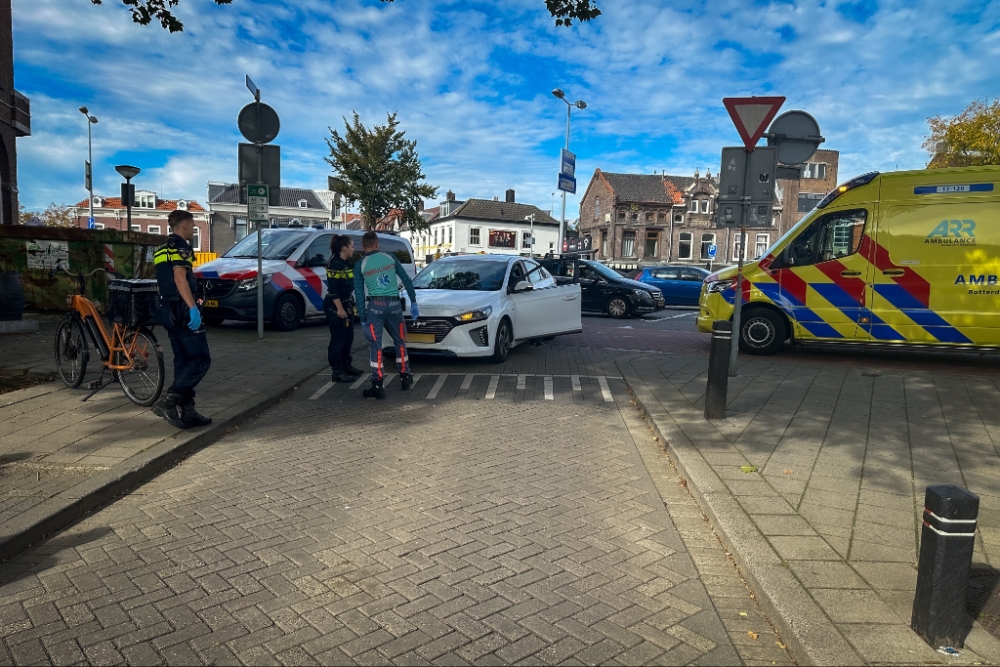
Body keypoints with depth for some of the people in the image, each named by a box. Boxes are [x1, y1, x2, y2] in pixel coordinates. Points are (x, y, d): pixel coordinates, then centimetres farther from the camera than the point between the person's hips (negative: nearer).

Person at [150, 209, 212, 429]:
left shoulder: (162, 249, 20)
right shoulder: (180, 246, -10)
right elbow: (179, 278, -22)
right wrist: (193, 307, -27)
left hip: (168, 310, 10)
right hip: (182, 309, -10)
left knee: (183, 361, 10)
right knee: (201, 359, -8)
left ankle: (187, 412, 11)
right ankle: (168, 401, -15)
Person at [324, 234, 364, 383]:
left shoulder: (348, 264, 11)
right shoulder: (335, 264, -16)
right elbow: (332, 289, -21)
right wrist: (339, 308, -23)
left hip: (346, 305, 9)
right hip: (335, 307, -9)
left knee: (348, 337, 15)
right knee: (338, 339, -6)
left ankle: (346, 366, 28)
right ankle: (337, 372, -1)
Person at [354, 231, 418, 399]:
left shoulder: (360, 265, 2)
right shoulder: (390, 257, 6)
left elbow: (359, 294, 2)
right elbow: (406, 280, 7)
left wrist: (362, 319, 6)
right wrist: (413, 302, 14)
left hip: (375, 305, -2)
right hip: (394, 304, 2)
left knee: (376, 345, 0)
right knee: (399, 341, 16)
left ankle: (378, 386, -4)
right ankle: (405, 378, 25)